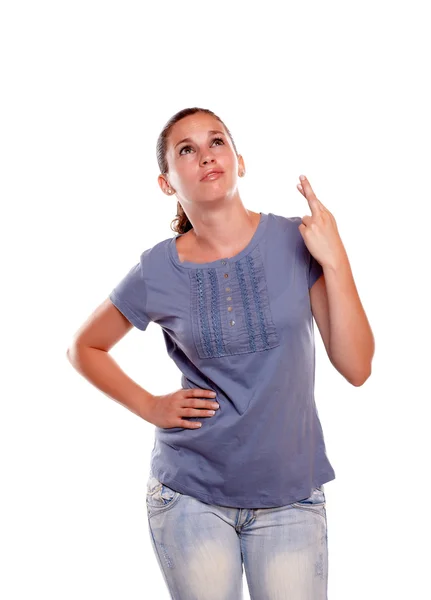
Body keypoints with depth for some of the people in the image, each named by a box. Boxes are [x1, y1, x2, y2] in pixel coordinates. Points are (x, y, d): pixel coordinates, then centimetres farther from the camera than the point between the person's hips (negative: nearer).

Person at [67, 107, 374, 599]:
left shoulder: (297, 241, -7)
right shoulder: (158, 271, -7)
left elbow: (356, 368, -9)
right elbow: (84, 347, 10)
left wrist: (335, 261, -17)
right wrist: (150, 406, -1)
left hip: (291, 495, 1)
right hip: (191, 494, 0)